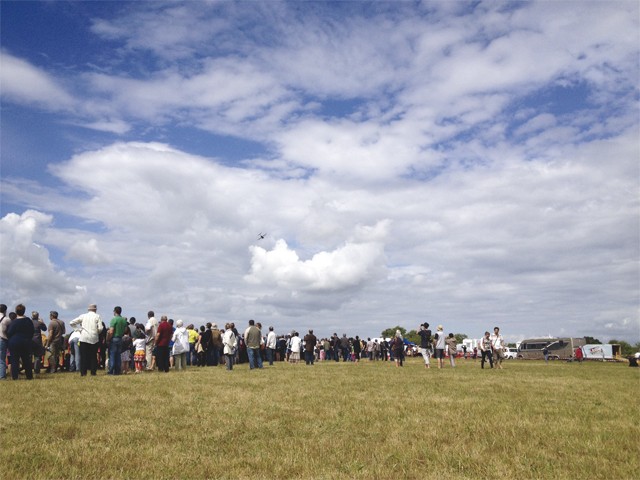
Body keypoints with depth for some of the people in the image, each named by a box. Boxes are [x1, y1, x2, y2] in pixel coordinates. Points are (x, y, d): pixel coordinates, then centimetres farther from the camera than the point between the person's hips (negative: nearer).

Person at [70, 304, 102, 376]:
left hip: (84, 338, 1)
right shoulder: (97, 316, 2)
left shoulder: (83, 316, 8)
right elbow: (100, 328, -7)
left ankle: (83, 372, 2)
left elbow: (71, 323, 7)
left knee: (83, 356, 5)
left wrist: (79, 329, 10)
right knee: (93, 356, 7)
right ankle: (93, 372, 5)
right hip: (94, 338, -1)